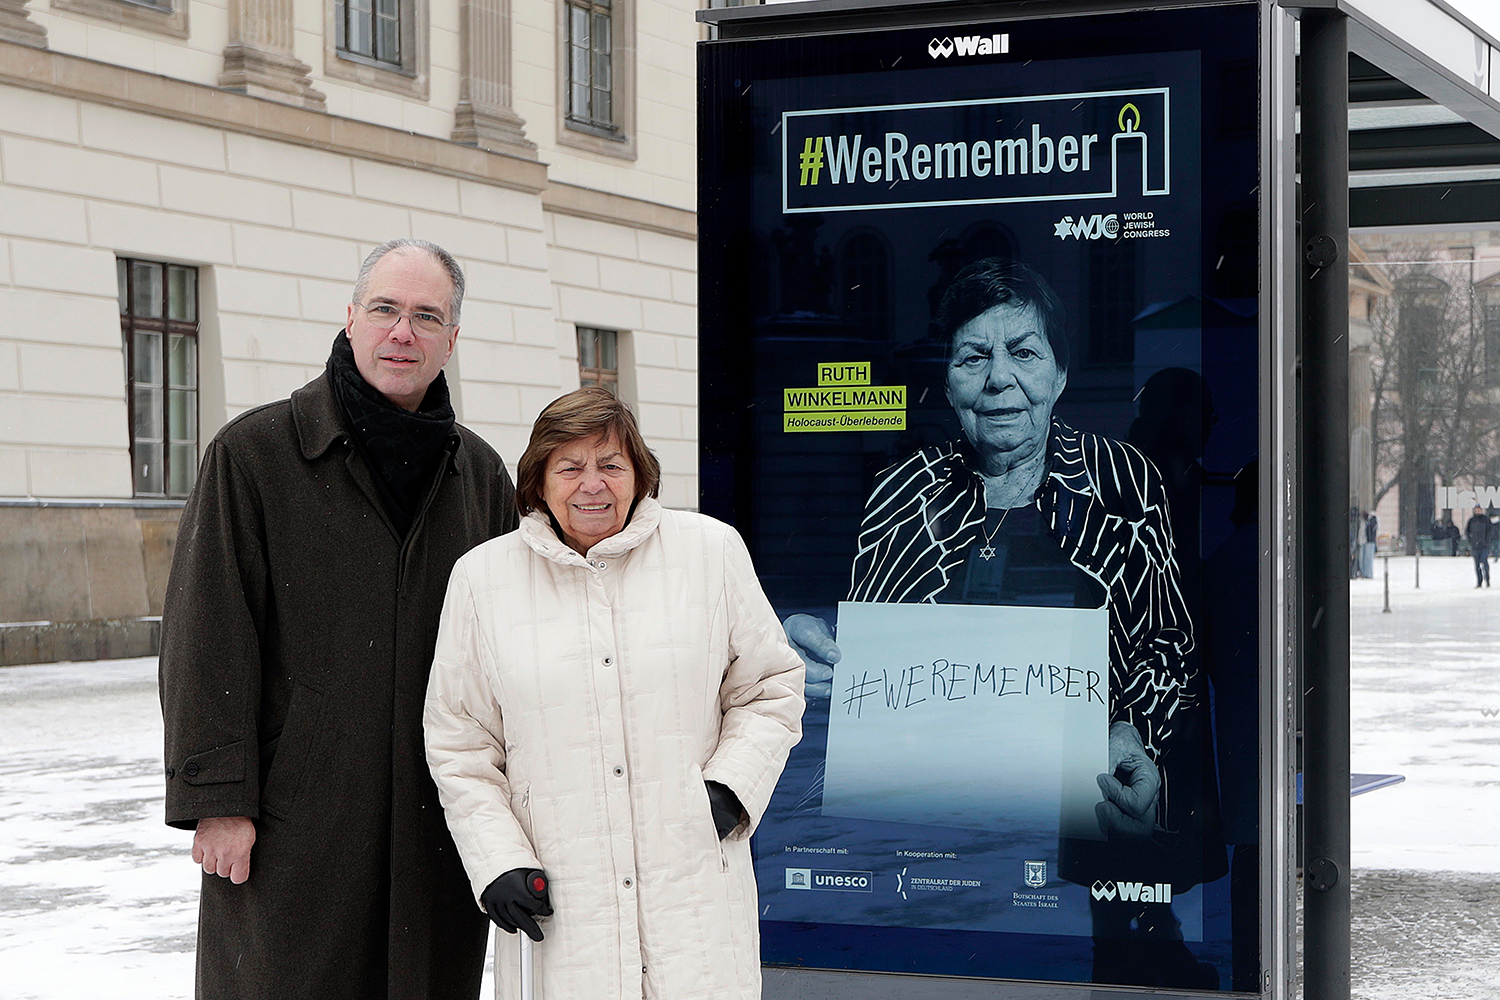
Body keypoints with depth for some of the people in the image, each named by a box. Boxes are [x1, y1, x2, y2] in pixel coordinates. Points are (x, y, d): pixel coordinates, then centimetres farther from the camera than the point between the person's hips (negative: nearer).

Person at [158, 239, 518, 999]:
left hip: (437, 830, 4)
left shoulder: (480, 474, 12)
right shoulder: (252, 454, -1)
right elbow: (206, 641, -6)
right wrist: (215, 798, -12)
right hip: (292, 827, -4)